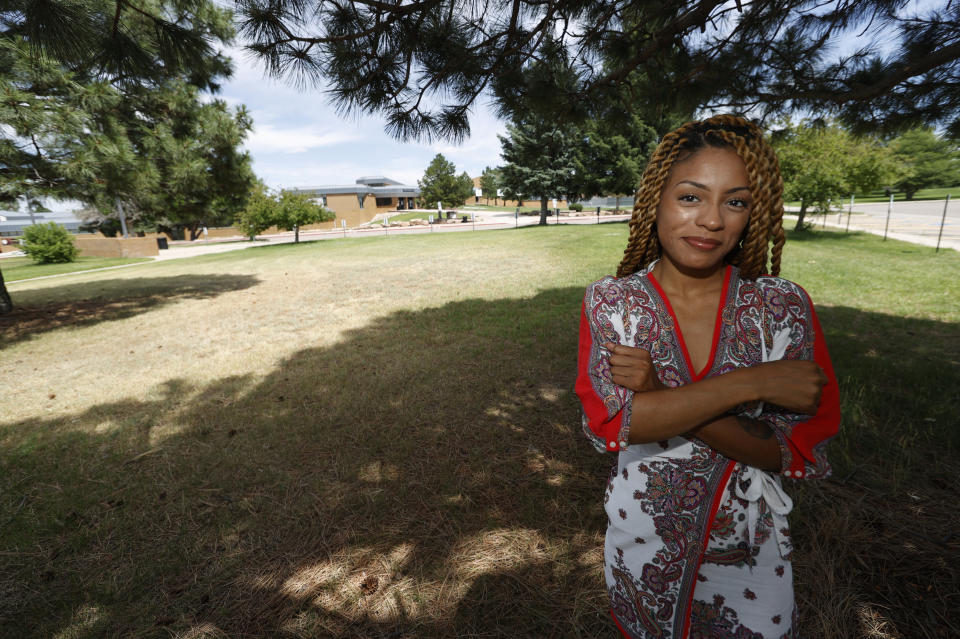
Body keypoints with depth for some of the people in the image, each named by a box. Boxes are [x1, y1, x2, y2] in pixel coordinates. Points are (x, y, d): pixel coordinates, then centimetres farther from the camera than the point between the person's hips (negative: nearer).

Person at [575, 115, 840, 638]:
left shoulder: (784, 308, -14)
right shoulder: (611, 301, -15)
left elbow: (800, 452, -17)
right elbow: (609, 422, -24)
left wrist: (658, 395, -29)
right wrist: (749, 383, -28)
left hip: (751, 553, 0)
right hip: (641, 547, 0)